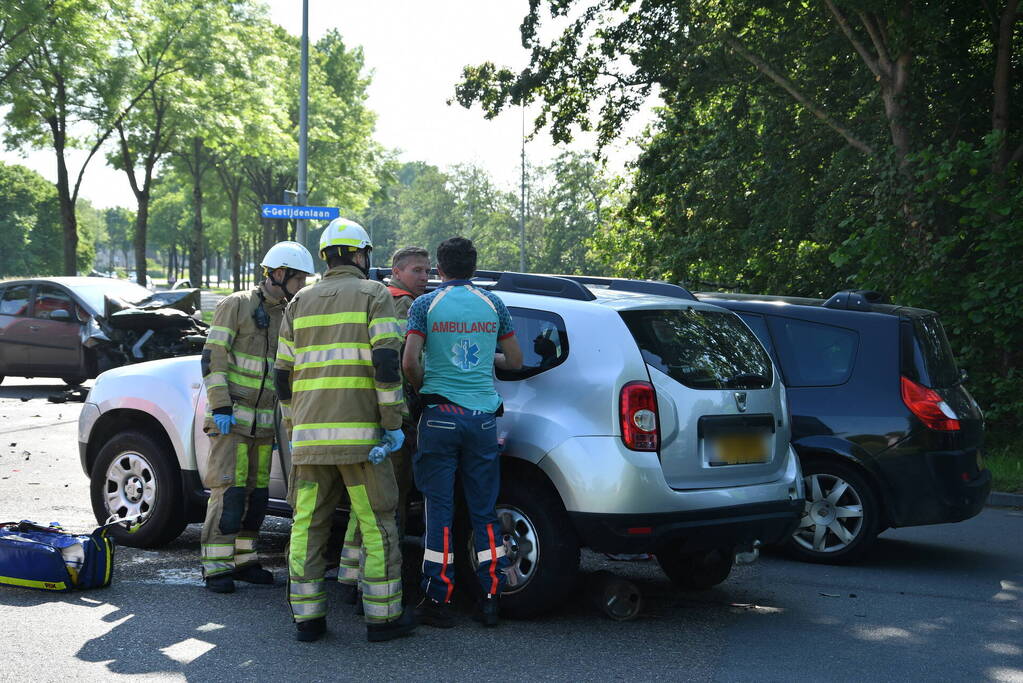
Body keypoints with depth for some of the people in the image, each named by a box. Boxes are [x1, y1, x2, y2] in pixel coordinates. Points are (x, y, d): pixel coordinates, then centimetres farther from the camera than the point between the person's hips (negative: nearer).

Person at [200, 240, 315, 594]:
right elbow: (213, 358, -10)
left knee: (256, 492, 8)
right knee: (229, 489, -10)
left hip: (264, 419, 7)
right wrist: (220, 407, -18)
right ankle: (216, 567, -6)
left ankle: (243, 559, 17)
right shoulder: (236, 305, -6)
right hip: (231, 416, -7)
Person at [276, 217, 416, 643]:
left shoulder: (300, 304, 16)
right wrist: (393, 422, -8)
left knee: (307, 525, 8)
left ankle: (307, 618, 10)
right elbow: (386, 362, -11)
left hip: (309, 435, 5)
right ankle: (383, 616, 6)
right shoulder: (373, 295, 1)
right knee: (376, 524, 3)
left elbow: (284, 376, 16)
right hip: (359, 433, -4)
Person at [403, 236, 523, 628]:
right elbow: (515, 361, 13)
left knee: (439, 509, 2)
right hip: (483, 416, 2)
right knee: (484, 510, 8)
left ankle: (438, 601, 3)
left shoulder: (426, 305, -1)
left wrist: (423, 388, 10)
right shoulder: (492, 305, 7)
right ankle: (491, 600, 9)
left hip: (441, 415, -2)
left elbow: (409, 363, -9)